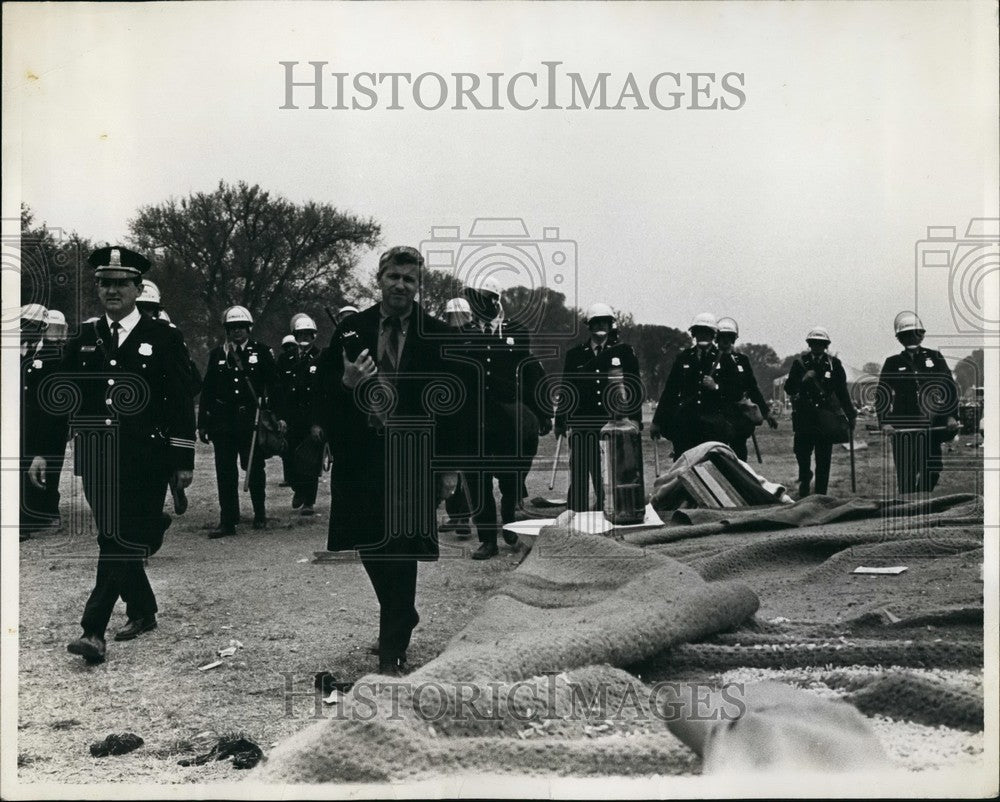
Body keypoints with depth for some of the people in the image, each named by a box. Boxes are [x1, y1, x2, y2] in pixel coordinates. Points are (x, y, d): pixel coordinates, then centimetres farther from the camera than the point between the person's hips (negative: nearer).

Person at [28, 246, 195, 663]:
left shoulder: (164, 339, 0)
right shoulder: (83, 340, 11)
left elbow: (181, 405, -1)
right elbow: (61, 399, 12)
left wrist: (183, 461, -4)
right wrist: (45, 451, 5)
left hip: (144, 463, -4)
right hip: (96, 460, 4)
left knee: (121, 543, -8)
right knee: (115, 541, 10)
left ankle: (94, 629, -6)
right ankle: (142, 612, 28)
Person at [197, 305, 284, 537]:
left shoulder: (261, 351, 3)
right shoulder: (217, 354, 10)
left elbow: (274, 385, 3)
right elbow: (207, 390, 10)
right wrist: (203, 423, 7)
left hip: (252, 420, -2)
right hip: (223, 421, 2)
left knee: (255, 468, 7)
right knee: (225, 472, 1)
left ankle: (260, 513, 26)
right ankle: (228, 522, 6)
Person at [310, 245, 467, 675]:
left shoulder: (437, 336, 0)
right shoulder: (352, 329, 5)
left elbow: (451, 402, 1)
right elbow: (325, 390, 9)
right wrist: (346, 382, -15)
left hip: (411, 461, -3)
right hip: (360, 457, 3)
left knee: (402, 554, -3)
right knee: (369, 547, 10)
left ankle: (392, 652, 7)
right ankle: (402, 616, 36)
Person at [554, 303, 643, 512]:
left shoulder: (624, 351, 9)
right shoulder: (575, 354, 13)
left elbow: (635, 388, 8)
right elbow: (565, 390, 14)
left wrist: (635, 420, 2)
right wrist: (559, 421, 9)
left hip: (614, 423, -1)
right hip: (581, 426, 1)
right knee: (579, 476, -1)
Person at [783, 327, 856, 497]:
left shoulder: (834, 364, 6)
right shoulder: (800, 363, 4)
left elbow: (842, 392, 11)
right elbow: (788, 388, 1)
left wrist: (851, 415, 11)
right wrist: (803, 380, -17)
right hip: (803, 417, 0)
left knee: (824, 460, 0)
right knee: (802, 454, 1)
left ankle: (820, 495, 6)